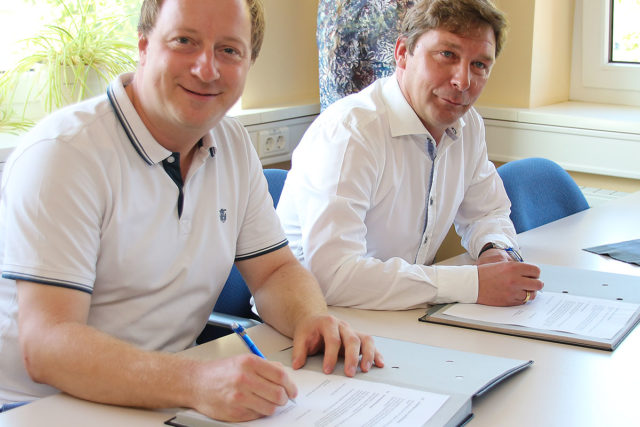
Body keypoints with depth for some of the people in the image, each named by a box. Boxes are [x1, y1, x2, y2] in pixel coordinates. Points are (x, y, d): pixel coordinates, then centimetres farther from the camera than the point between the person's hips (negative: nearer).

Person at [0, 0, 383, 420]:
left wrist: (312, 318, -13)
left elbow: (275, 269, 11)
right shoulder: (64, 153, -18)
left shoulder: (234, 145, 5)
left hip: (169, 403, 6)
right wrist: (195, 383, -40)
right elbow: (46, 344, -26)